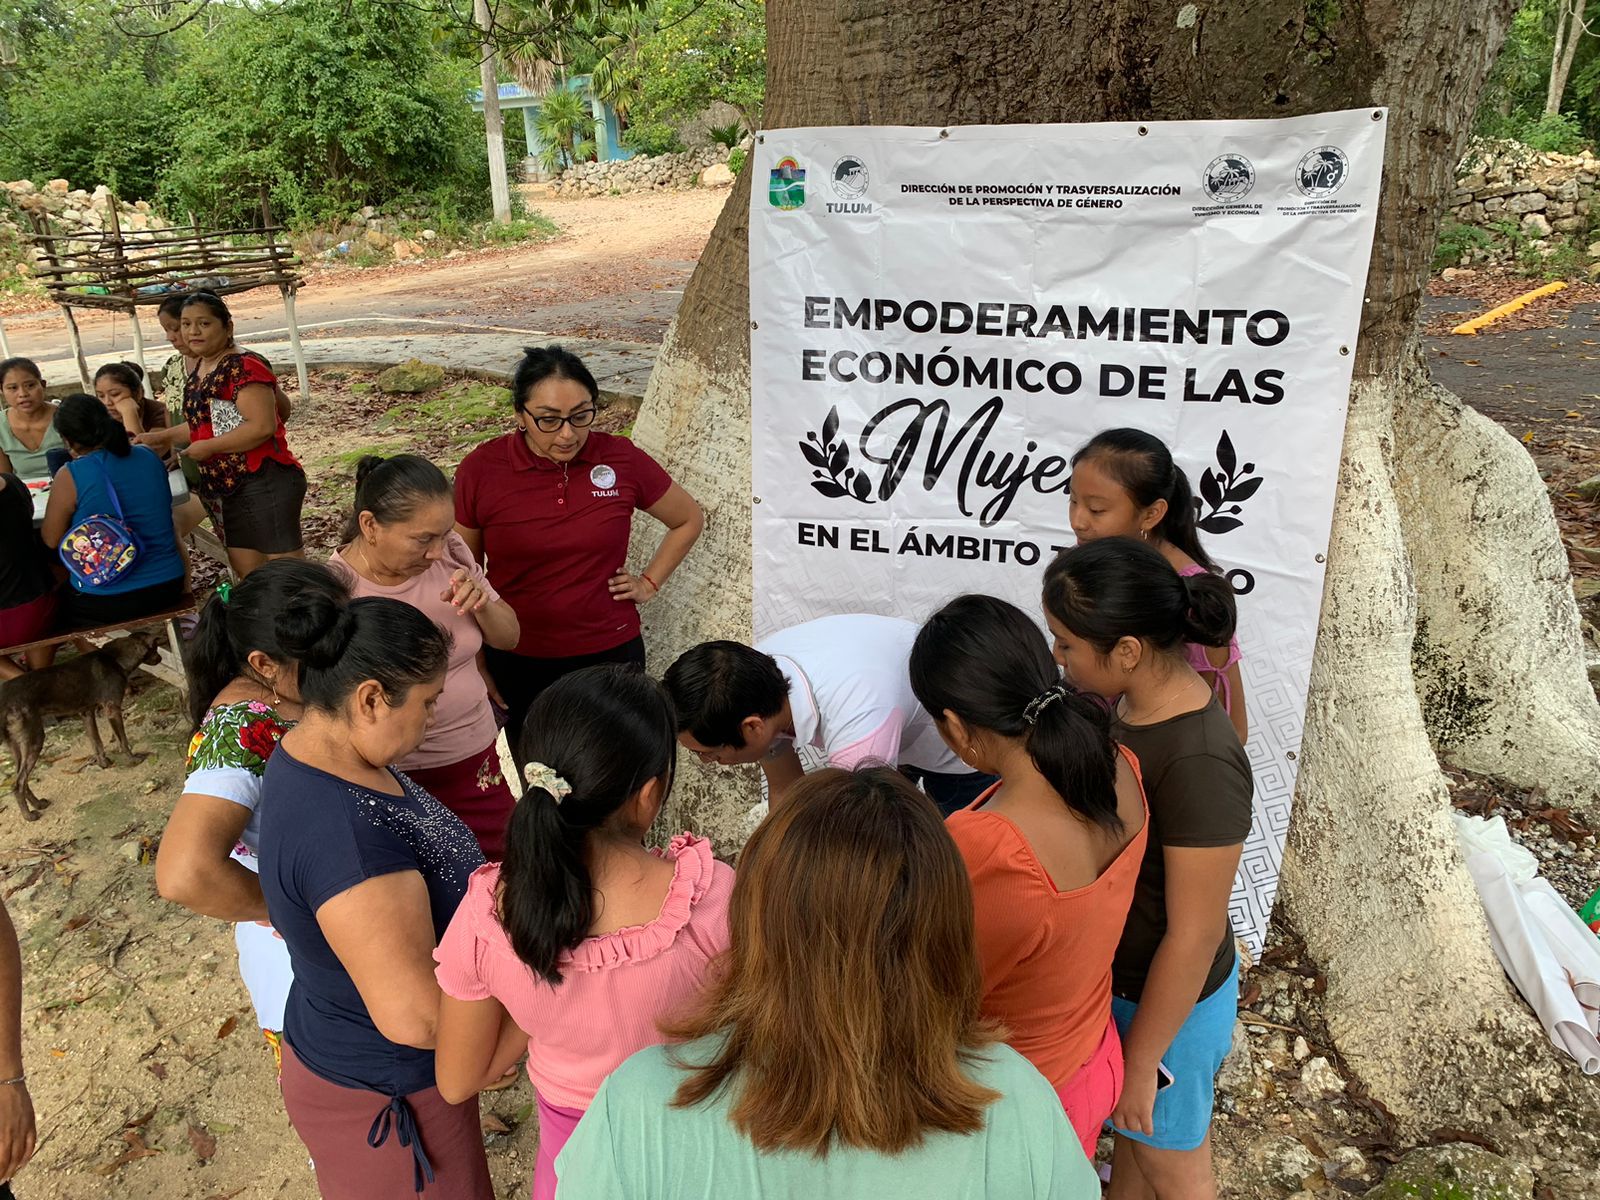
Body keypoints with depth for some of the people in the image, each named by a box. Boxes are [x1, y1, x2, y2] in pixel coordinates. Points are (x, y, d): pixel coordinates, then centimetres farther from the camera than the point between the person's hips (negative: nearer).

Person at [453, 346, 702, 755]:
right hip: (515, 665, 0)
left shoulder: (622, 459, -8)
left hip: (610, 654, 1)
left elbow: (688, 520, 11)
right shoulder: (481, 469, -9)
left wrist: (649, 583, 4)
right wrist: (474, 664, 2)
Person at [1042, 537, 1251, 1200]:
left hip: (1169, 999, -7)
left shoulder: (1198, 764, -35)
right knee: (1131, 1135, 31)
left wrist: (1141, 1062, -16)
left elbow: (1194, 937, -27)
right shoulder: (1135, 699, -10)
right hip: (1120, 978, 7)